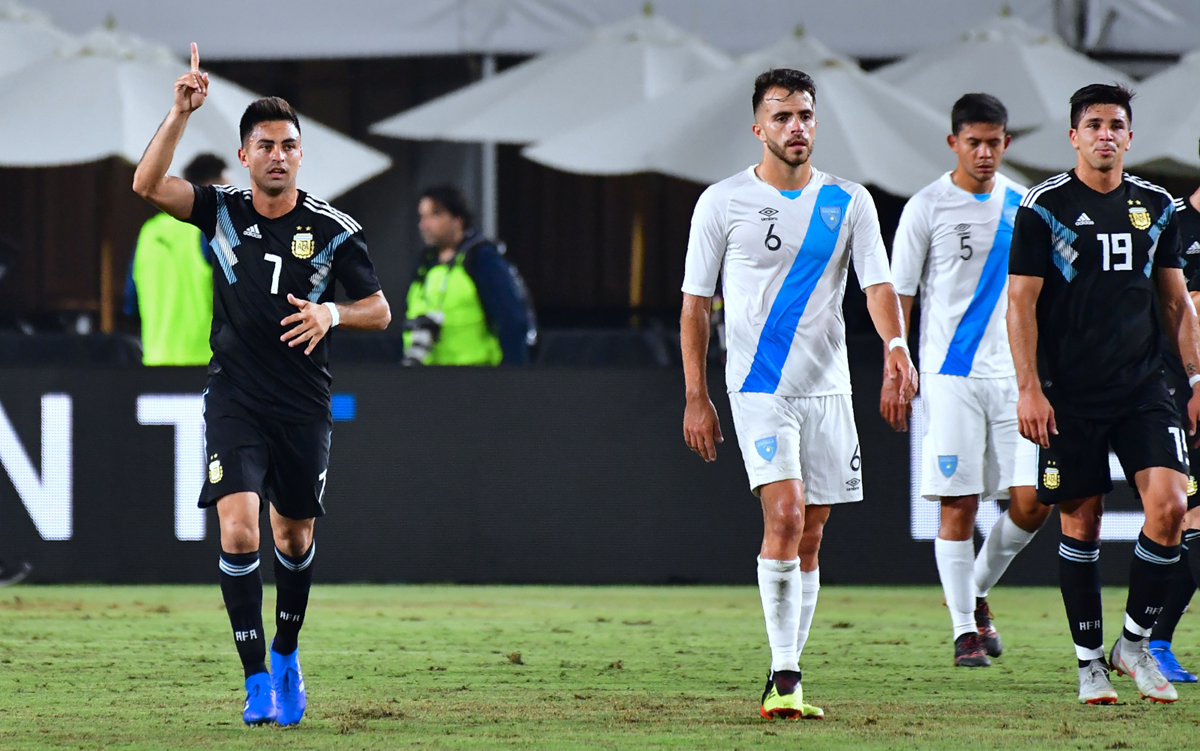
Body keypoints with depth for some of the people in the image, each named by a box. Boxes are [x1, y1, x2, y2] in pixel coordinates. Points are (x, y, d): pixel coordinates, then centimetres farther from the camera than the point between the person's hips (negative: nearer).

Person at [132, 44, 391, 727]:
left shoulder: (334, 230, -2)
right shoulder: (223, 211, 0)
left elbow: (379, 310, 2)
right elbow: (148, 185, -14)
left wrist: (332, 313, -18)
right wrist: (181, 114, -24)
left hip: (304, 407, 1)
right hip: (236, 401, -1)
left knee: (295, 536, 13)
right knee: (238, 529, -16)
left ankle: (286, 654, 37)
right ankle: (257, 678, -11)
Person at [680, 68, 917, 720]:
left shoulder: (848, 202, 5)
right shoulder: (723, 201, -1)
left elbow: (877, 284, -2)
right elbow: (695, 302, 4)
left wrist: (895, 344, -23)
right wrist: (696, 397, -1)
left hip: (827, 388, 4)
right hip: (757, 388, -4)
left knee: (809, 538, 6)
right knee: (785, 514, -20)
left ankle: (787, 679, 15)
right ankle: (783, 675, -18)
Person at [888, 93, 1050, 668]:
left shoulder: (1022, 204, 10)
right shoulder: (927, 206, -2)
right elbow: (898, 293, -1)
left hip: (1014, 373, 4)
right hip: (951, 373, -4)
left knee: (1032, 502, -4)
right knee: (959, 503, -5)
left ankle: (978, 590, 20)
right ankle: (964, 628, 4)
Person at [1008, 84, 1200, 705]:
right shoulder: (1044, 207, -2)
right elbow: (1021, 303, -3)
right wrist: (1029, 389, -10)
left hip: (1144, 390, 3)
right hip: (1070, 396, -3)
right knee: (1080, 523, 0)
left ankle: (1135, 642, 3)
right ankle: (1090, 661, 12)